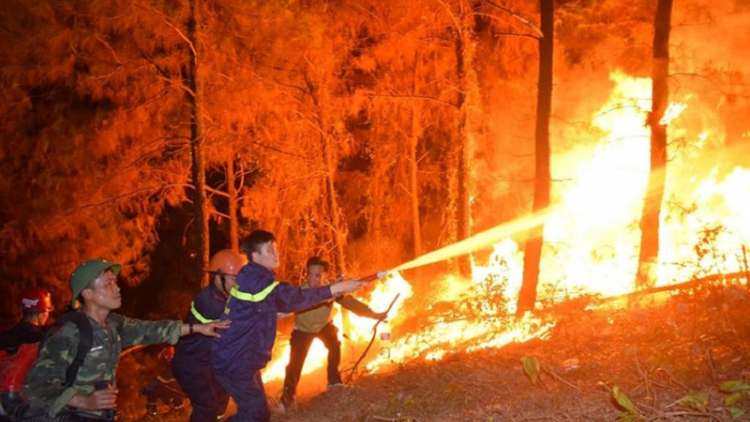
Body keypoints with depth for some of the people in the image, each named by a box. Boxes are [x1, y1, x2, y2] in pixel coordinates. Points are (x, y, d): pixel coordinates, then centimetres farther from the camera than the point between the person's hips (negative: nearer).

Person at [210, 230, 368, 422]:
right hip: (234, 361, -10)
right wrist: (335, 289, -33)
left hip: (241, 359, 10)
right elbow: (290, 298, -32)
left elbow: (282, 301, 14)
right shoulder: (254, 279, -21)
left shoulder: (254, 278, 12)